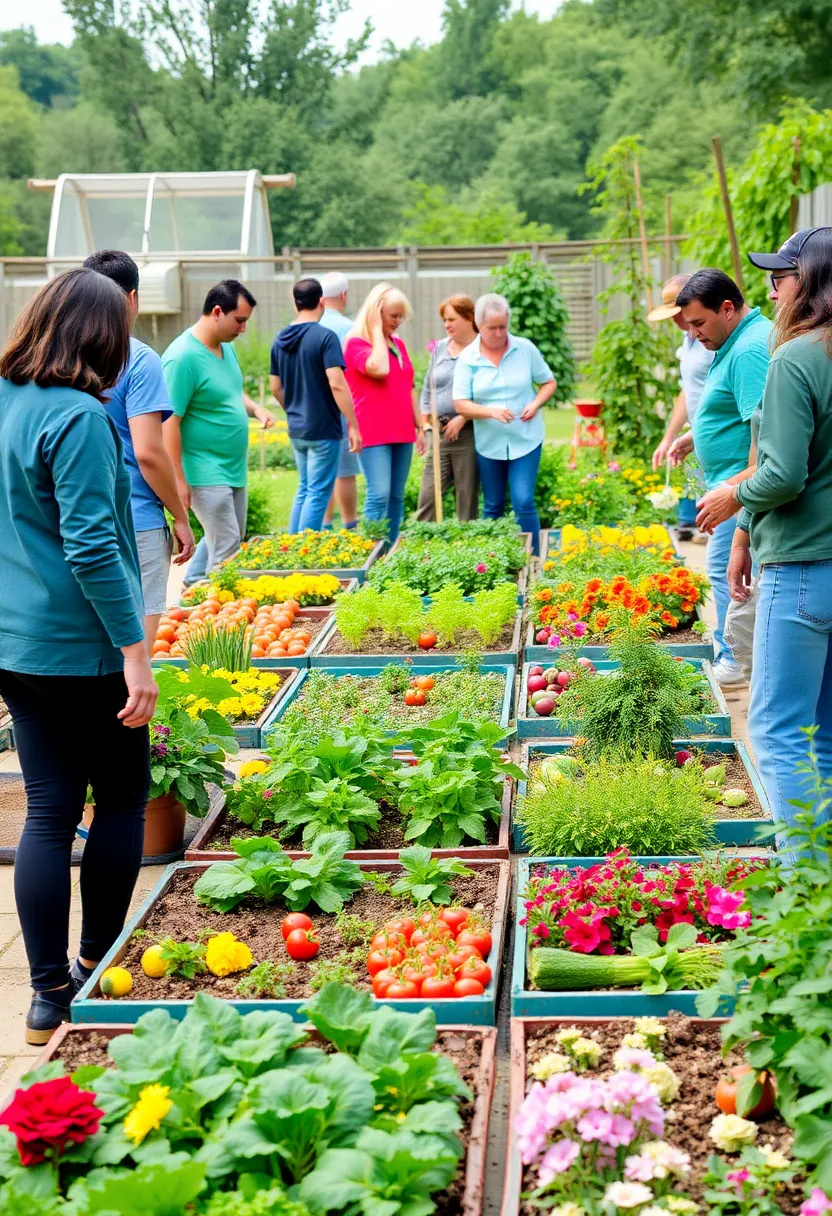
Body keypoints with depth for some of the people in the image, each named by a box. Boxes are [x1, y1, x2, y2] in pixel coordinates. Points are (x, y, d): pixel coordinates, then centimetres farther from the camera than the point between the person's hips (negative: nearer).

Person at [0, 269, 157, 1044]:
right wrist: (135, 649, -19)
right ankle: (98, 971, 21)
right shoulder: (78, 417, -17)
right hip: (81, 647, -7)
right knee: (121, 798, 11)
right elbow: (91, 545, -22)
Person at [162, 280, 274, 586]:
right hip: (205, 474, -9)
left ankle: (193, 585, 38)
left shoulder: (226, 346, 7)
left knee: (231, 538, 20)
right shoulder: (183, 357, -20)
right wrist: (179, 480, -22)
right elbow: (169, 423, -21)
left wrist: (254, 408, 1)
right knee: (227, 548, -6)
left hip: (233, 468, 9)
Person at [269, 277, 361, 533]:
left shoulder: (281, 340, 7)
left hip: (296, 429, 7)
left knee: (304, 490, 18)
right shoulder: (324, 337, -14)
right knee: (318, 493, 0)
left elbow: (276, 387, 13)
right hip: (323, 429, -7)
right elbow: (336, 383, -21)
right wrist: (353, 425, -17)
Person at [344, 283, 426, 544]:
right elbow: (379, 368, -26)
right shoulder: (356, 343, -6)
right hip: (374, 433, -7)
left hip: (402, 432, 7)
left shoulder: (398, 344, 16)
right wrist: (377, 330, -14)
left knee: (396, 497, 7)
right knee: (379, 495, -14)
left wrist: (420, 426, 18)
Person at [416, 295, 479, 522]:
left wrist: (462, 418, -15)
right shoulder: (439, 348, 14)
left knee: (467, 500, 1)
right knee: (428, 497, 0)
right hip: (439, 433, 5)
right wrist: (425, 424, 13)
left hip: (468, 434, -5)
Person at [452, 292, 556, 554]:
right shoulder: (467, 358, -3)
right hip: (489, 443, 1)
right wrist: (491, 411, -24)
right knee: (493, 508, 11)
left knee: (524, 503, -10)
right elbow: (461, 405, -8)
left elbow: (549, 382, 9)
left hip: (526, 441, -1)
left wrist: (536, 404, -12)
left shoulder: (525, 349, -2)